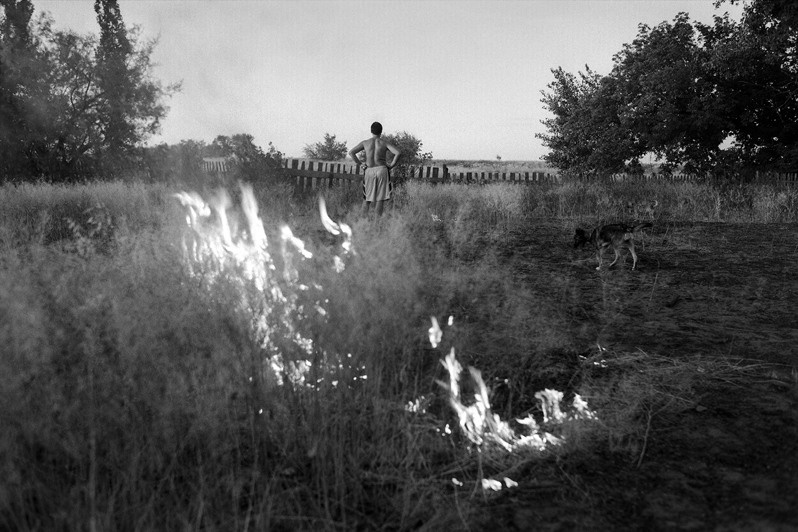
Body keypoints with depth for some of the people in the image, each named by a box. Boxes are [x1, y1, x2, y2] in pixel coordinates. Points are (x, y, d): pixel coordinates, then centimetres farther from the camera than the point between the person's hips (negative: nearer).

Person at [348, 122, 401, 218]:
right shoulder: (385, 143, 3)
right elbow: (398, 152, -9)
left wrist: (358, 162, 11)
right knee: (380, 197, 1)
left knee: (367, 197, 11)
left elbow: (351, 152, 3)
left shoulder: (365, 143, 6)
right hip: (382, 169, -1)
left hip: (369, 171, 1)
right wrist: (392, 164, 1)